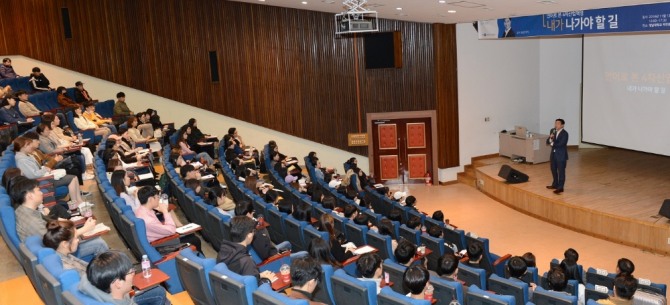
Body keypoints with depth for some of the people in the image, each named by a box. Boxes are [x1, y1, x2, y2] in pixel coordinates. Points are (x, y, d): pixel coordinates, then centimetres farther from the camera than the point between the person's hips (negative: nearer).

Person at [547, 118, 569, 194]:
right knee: (553, 169, 17)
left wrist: (552, 144, -8)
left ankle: (560, 187, 5)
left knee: (561, 171, -1)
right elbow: (547, 142, 3)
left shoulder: (564, 133, -16)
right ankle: (555, 184, 33)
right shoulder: (553, 131, 5)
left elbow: (561, 144, -23)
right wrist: (550, 138, -18)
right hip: (553, 154, 7)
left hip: (561, 155, -7)